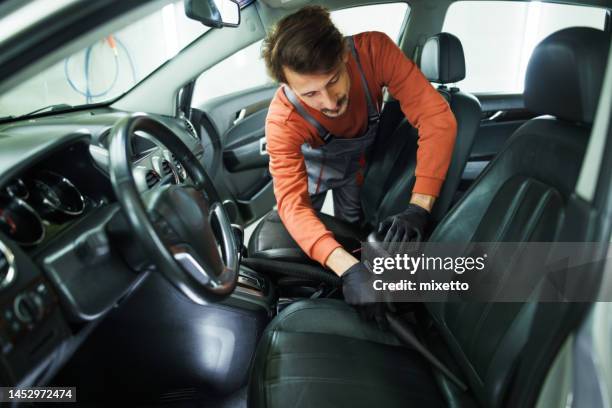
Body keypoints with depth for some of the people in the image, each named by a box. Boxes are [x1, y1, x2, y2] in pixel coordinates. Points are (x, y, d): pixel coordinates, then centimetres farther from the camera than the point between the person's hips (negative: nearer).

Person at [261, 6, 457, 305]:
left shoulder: (373, 50, -40)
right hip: (313, 160, -1)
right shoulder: (282, 120, -41)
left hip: (358, 155, 2)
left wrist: (418, 208, -53)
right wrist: (348, 268, -60)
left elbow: (437, 117, -42)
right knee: (293, 238, 3)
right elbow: (292, 203, -45)